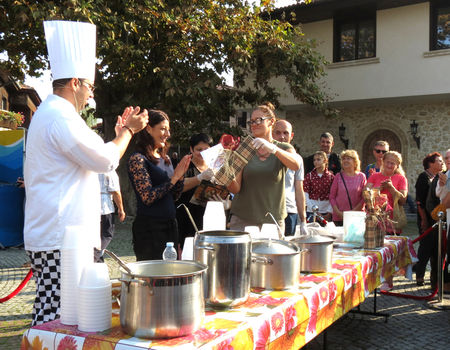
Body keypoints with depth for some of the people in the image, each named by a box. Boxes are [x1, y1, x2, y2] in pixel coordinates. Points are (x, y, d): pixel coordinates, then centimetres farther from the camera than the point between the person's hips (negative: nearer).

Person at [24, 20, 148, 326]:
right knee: (58, 314, -5)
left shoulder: (49, 113, 19)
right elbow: (106, 160, -16)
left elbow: (89, 154, 26)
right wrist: (128, 131, 0)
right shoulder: (61, 117, -16)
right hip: (61, 237, -11)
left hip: (49, 234, 11)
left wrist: (120, 132, 23)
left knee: (50, 312, 14)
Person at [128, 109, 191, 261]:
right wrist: (174, 178, -16)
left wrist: (181, 174, -1)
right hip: (149, 228, -8)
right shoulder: (138, 159, -11)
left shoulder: (165, 158, 13)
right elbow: (148, 197, -19)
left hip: (170, 224, 8)